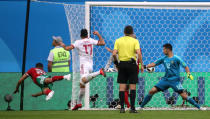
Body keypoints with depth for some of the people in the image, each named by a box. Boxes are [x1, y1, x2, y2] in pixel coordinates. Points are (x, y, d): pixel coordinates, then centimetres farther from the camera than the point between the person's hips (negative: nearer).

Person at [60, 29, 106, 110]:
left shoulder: (78, 42, -1)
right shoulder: (91, 41, 11)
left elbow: (68, 48, -7)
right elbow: (102, 43, 14)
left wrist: (63, 45, 15)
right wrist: (98, 35, 27)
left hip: (84, 64, -7)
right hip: (91, 64, 7)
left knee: (84, 79, -36)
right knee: (82, 85, 14)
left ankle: (99, 72, -49)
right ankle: (79, 103, 17)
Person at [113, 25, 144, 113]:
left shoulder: (118, 41, 5)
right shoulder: (135, 41, -1)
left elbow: (114, 54, -4)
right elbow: (138, 53, -13)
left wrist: (116, 63, 10)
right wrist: (141, 65, -7)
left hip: (122, 64, 2)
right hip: (131, 63, -2)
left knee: (122, 87, 5)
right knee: (132, 87, 3)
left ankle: (122, 108, 1)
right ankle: (132, 108, -1)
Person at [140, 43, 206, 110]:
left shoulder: (176, 59, -8)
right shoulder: (164, 59, 8)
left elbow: (185, 66, -8)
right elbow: (154, 64, 14)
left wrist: (188, 74, -25)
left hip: (175, 81, -5)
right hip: (165, 80, 5)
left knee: (184, 96, -13)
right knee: (152, 91, -6)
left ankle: (198, 107, -3)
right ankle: (141, 106, 5)